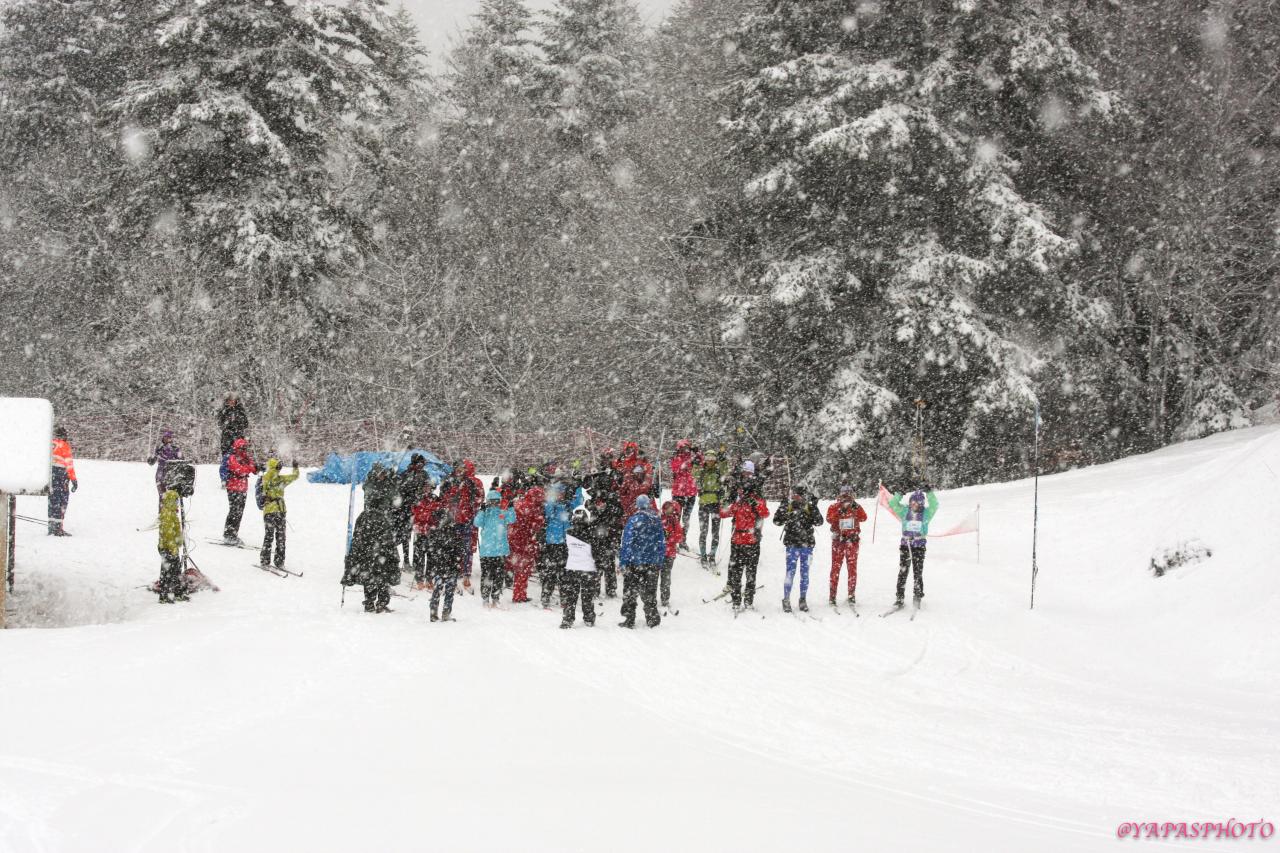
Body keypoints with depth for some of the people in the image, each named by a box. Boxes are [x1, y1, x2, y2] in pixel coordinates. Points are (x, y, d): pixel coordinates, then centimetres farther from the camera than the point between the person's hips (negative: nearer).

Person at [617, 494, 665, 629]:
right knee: (649, 592, 13)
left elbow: (627, 543, -11)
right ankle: (652, 619, 16)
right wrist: (659, 561, 20)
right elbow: (662, 542, 11)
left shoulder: (634, 520, -10)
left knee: (630, 592, 4)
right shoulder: (657, 521, 4)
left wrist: (623, 562, -6)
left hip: (635, 562, -4)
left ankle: (629, 620, 1)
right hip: (653, 563, 4)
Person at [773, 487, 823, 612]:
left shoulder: (809, 508, 4)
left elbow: (819, 522, -7)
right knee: (790, 572, -6)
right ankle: (786, 600, 0)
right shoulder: (788, 507, 3)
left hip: (807, 545, 2)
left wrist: (814, 508, -17)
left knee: (805, 573, 8)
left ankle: (803, 599, 17)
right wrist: (782, 510, -15)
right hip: (792, 545, -2)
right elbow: (777, 521, -2)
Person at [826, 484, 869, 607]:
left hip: (852, 541, 1)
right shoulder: (834, 507, 5)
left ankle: (852, 596, 2)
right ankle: (833, 596, 1)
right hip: (838, 541, -1)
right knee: (836, 567, -2)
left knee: (852, 568, -1)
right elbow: (829, 520, -13)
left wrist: (856, 508, -21)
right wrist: (839, 511, -24)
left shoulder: (856, 507, 9)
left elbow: (863, 518, -9)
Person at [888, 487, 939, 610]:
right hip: (905, 545, 1)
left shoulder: (926, 513, -1)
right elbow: (893, 504, -3)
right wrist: (900, 494, -15)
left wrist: (929, 493, -26)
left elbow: (934, 505, -16)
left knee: (918, 573, 1)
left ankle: (917, 596, 12)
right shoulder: (905, 511, 3)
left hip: (919, 546, -1)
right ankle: (899, 598, 6)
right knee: (902, 572, 2)